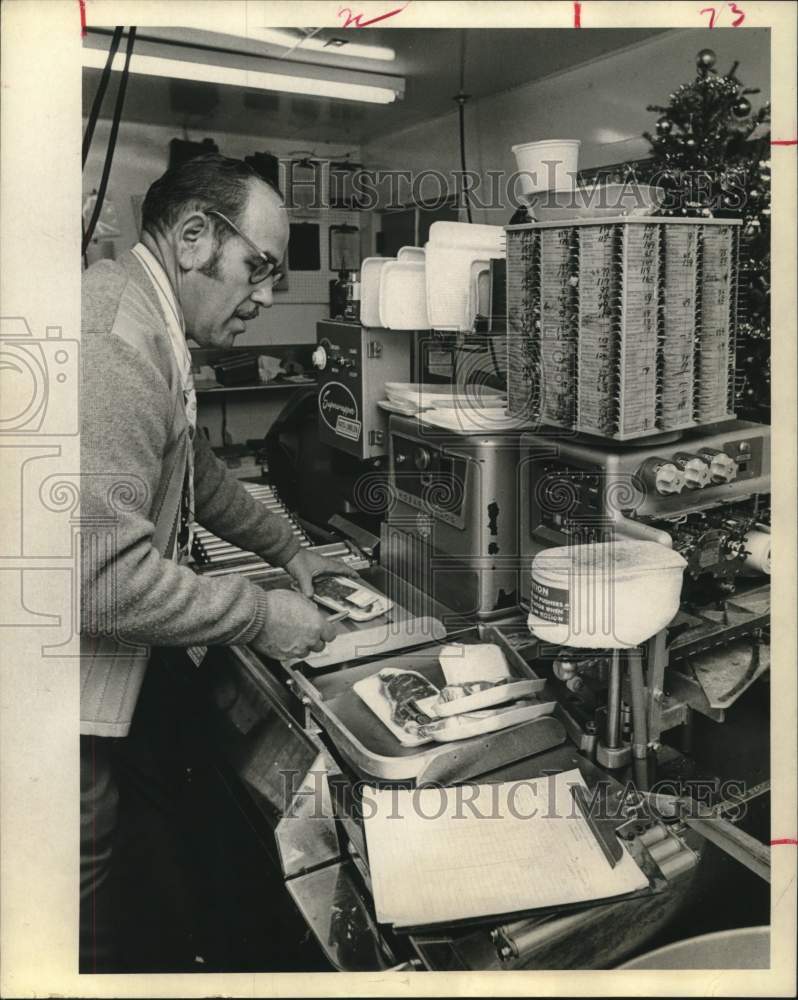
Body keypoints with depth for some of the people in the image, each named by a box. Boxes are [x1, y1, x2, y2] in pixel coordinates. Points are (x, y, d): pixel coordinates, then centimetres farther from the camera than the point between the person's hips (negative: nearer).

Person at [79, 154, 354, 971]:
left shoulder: (143, 323, 10)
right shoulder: (110, 343, -26)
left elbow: (193, 469, 22)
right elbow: (105, 577, -30)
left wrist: (287, 549, 19)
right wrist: (261, 614, -18)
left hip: (106, 685, 10)